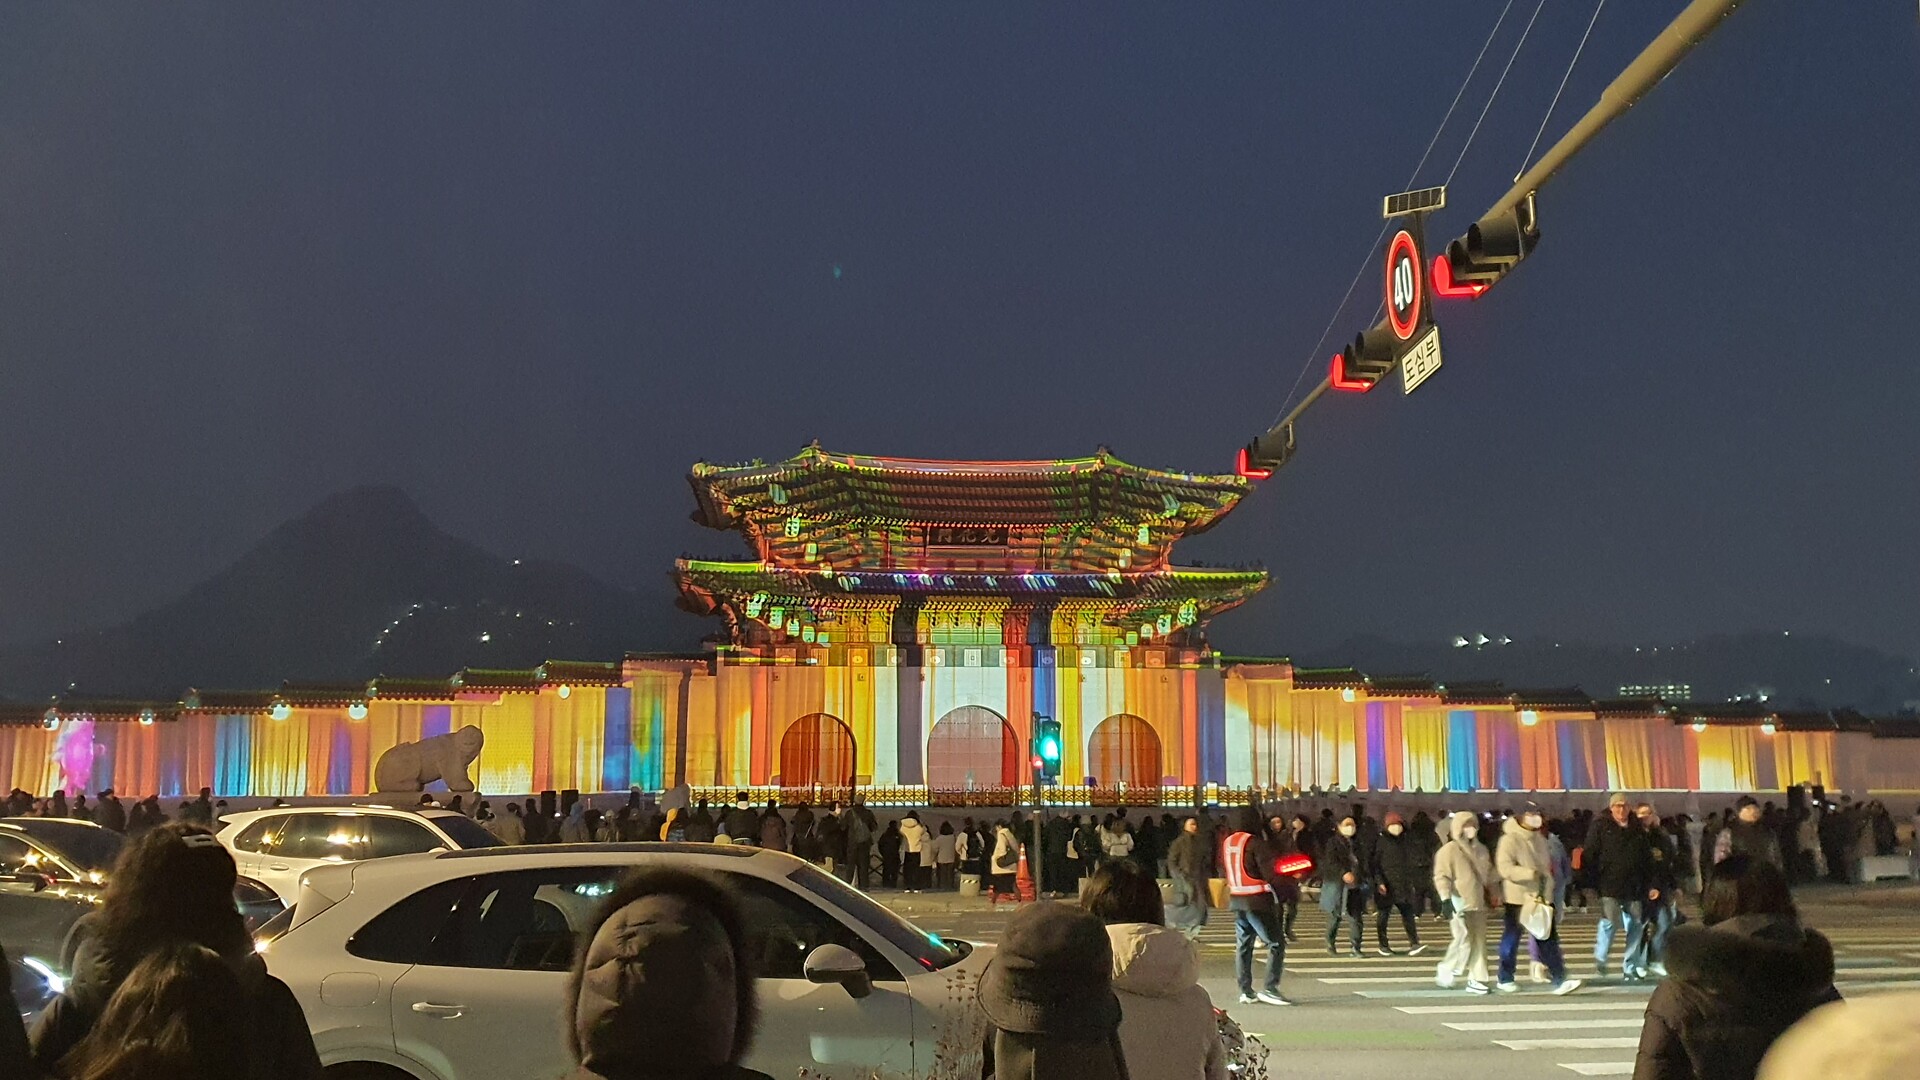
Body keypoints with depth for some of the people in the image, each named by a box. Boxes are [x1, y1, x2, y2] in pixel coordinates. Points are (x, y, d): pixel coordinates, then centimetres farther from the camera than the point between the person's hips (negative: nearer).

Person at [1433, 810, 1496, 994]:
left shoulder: (1480, 849, 15)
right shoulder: (1449, 850, -7)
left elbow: (1489, 873, 28)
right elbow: (1441, 876, -12)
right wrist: (1446, 898, -20)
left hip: (1478, 903, 7)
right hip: (1459, 903, -7)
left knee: (1479, 942, 6)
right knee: (1464, 939, -12)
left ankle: (1476, 980, 11)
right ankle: (1446, 974, 5)